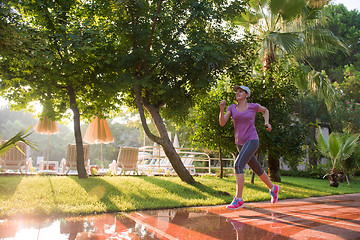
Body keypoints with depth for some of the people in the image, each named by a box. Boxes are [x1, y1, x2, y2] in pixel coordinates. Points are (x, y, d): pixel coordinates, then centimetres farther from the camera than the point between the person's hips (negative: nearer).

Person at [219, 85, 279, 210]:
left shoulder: (253, 106, 0)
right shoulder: (232, 108, 6)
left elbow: (265, 110, 22)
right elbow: (222, 123, -7)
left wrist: (267, 122, 6)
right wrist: (222, 109, -22)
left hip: (252, 141, -5)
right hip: (240, 143, 5)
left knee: (238, 165, -24)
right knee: (257, 169, 18)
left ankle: (239, 199, -22)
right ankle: (273, 188, 43)